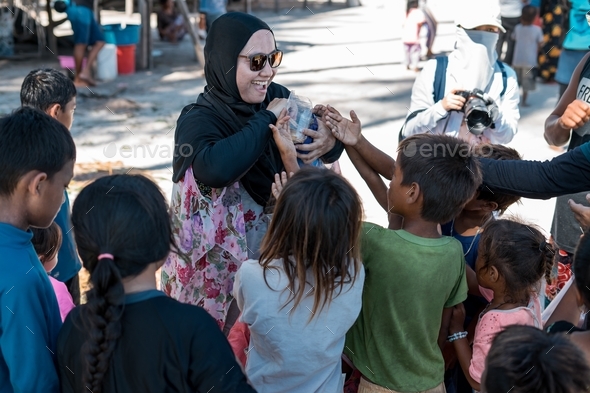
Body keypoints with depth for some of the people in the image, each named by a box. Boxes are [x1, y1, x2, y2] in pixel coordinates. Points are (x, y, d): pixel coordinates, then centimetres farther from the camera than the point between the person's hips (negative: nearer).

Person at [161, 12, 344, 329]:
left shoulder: (276, 98, -5)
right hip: (222, 263, -5)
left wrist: (329, 142, -22)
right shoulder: (198, 120, -20)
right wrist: (266, 119, -29)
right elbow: (215, 168, -41)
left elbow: (326, 137, 3)